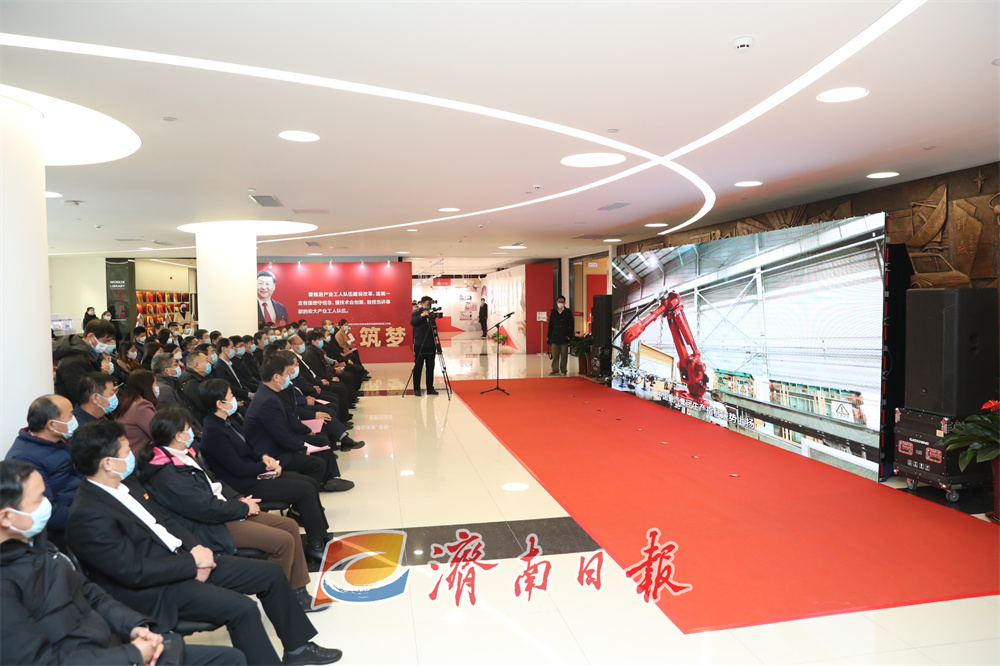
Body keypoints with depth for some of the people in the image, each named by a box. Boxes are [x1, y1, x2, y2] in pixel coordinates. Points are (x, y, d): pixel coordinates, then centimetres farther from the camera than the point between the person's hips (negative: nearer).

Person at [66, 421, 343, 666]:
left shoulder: (124, 482, 5)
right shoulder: (88, 516, -23)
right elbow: (134, 571, -25)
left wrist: (195, 548, -3)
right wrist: (192, 562, -16)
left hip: (184, 559, 9)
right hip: (155, 590, -9)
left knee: (271, 573, 5)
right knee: (243, 608, -27)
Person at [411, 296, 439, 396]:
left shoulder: (431, 314, 11)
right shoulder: (417, 313, -2)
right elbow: (412, 322, -19)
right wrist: (421, 315, -30)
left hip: (430, 345, 5)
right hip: (420, 345, -5)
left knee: (430, 367, 7)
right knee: (418, 367, 0)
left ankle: (430, 388, 14)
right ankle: (416, 389, 6)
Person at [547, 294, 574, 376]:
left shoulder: (568, 312, 3)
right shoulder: (553, 312, 8)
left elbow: (571, 325, 3)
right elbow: (550, 325, 9)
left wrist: (570, 336, -7)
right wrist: (548, 337, 5)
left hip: (564, 338, -1)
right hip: (555, 337, 1)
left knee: (564, 355, 3)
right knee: (555, 355, 2)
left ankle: (563, 371, 10)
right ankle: (555, 370, 8)